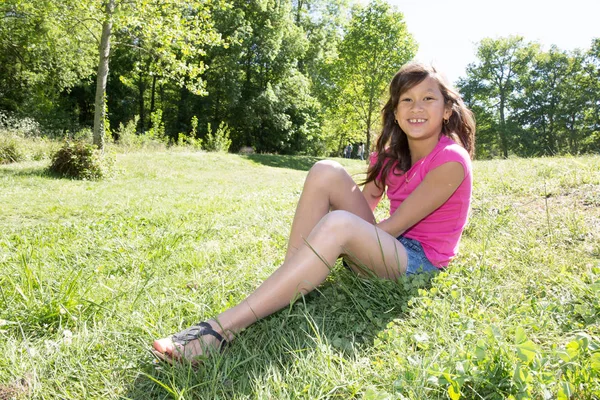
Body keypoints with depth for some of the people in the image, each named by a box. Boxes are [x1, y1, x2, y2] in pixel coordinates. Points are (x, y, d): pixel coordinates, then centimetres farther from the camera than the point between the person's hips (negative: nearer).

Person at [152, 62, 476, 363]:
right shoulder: (391, 153, 6)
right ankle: (286, 287, -20)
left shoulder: (451, 160, -15)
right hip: (382, 245, 6)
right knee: (326, 172, -15)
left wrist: (332, 235, -16)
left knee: (338, 224, -38)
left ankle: (222, 328, -40)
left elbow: (394, 226, -18)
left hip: (420, 261, -6)